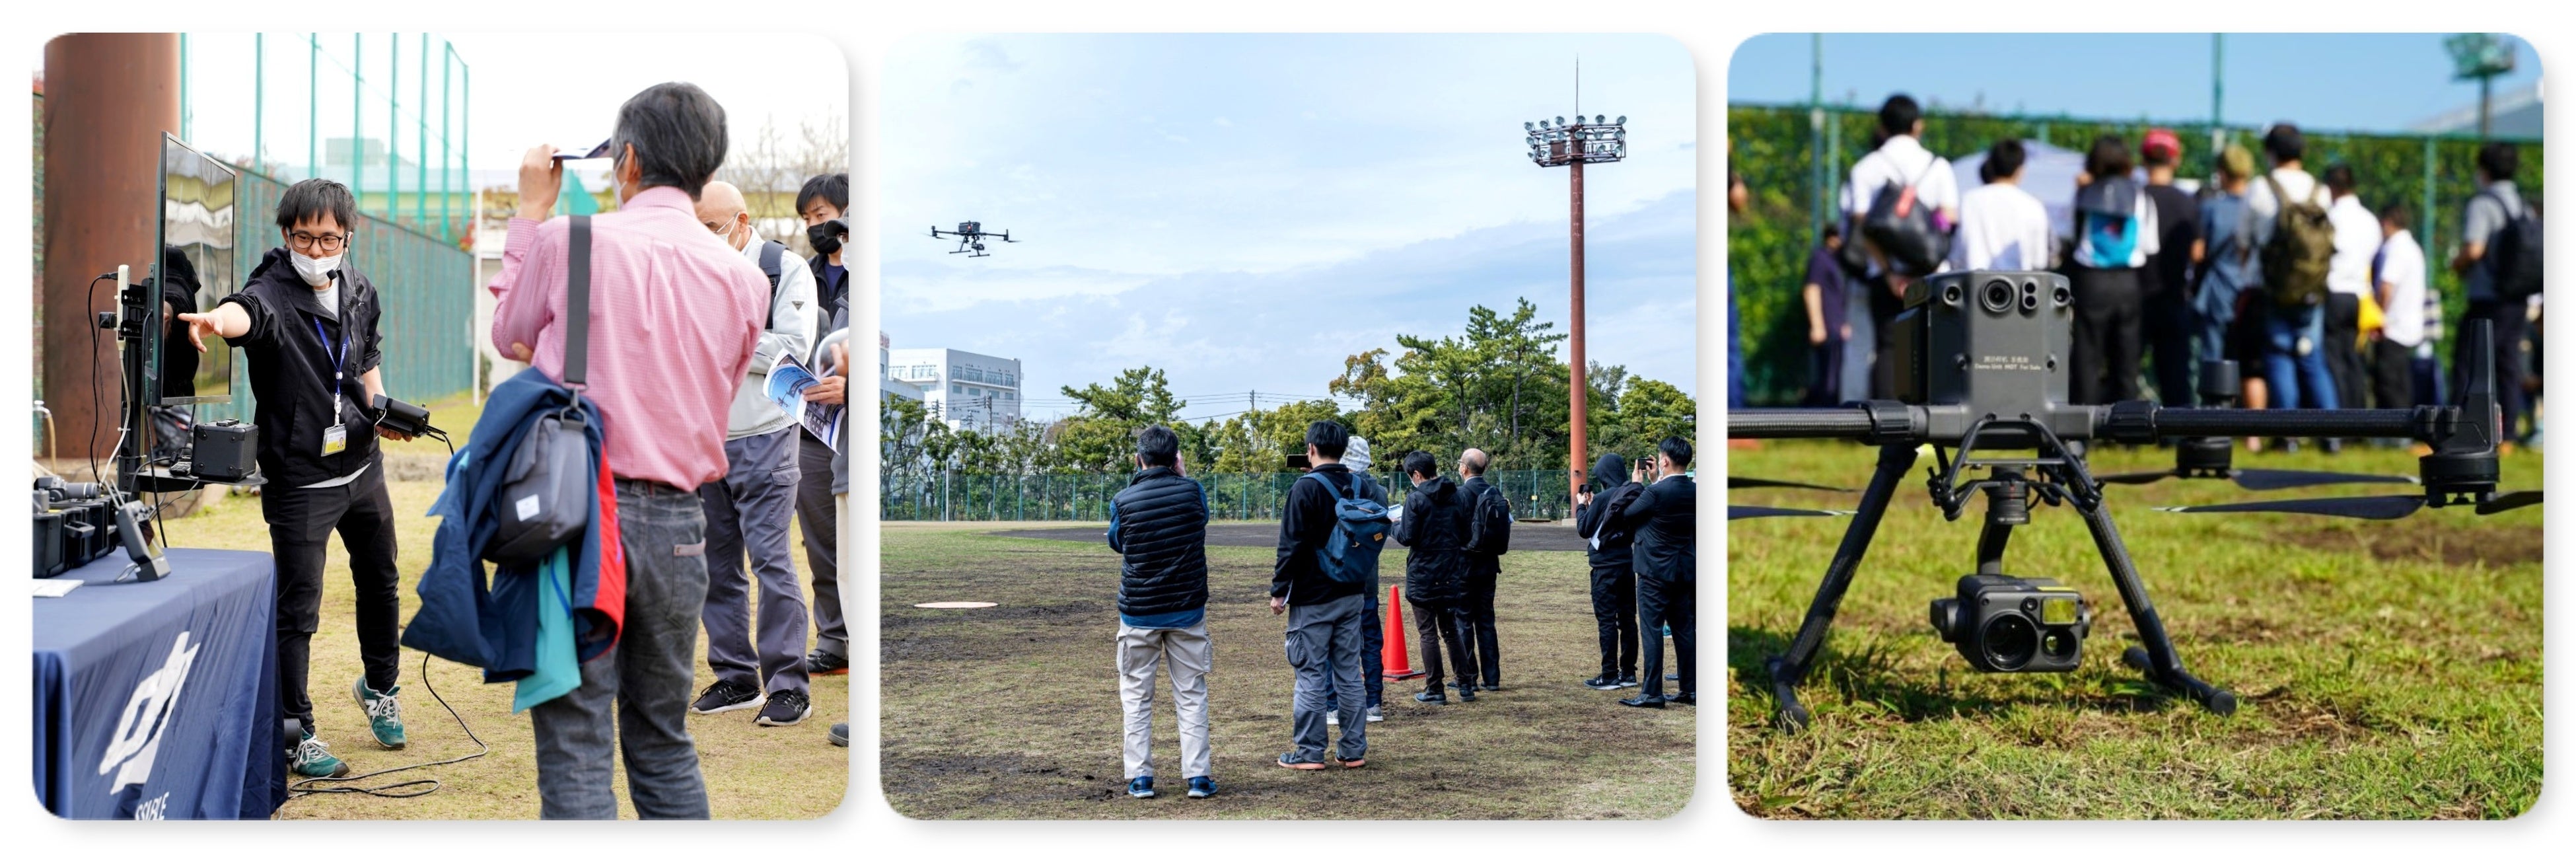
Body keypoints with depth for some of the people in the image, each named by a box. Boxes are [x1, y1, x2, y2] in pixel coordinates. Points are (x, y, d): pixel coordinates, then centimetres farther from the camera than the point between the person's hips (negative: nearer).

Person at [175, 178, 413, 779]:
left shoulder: (361, 293, 3)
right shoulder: (273, 293, -18)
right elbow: (247, 311, -42)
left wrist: (381, 410, 2)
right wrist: (216, 321, -65)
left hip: (363, 465, 7)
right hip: (300, 479, -6)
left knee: (381, 583, 21)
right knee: (297, 610, -5)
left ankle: (381, 688, 44)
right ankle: (295, 736, 7)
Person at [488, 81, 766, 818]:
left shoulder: (569, 240, -6)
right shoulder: (742, 278, 4)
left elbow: (508, 334, 13)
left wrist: (530, 212, 21)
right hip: (678, 523, 4)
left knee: (576, 749, 0)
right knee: (664, 741, 17)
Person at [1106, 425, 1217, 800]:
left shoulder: (1122, 501, -8)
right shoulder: (1192, 490, -6)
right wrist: (1181, 476, 22)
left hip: (1138, 612, -1)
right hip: (1187, 611, 1)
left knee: (1137, 696, 9)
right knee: (1191, 695, 8)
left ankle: (1140, 777, 7)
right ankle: (1198, 776, 6)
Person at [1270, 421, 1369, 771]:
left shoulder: (1306, 488, -13)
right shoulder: (1358, 487, 8)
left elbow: (1292, 546, -15)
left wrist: (1279, 591, -8)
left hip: (1312, 598, -7)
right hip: (1352, 596, 7)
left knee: (1310, 675, -1)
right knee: (1349, 673, 11)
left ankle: (1309, 753, 2)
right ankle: (1354, 750, 14)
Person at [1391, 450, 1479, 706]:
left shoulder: (1416, 499, -14)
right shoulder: (1459, 496, 4)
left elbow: (1406, 538, -15)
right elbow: (1467, 534, 7)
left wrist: (1395, 524, 4)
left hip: (1422, 576, -5)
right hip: (1451, 575, 5)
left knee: (1428, 632, 2)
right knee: (1451, 629, 16)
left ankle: (1434, 691, 4)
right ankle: (1466, 685, 14)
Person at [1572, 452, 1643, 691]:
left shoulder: (1603, 498, -14)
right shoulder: (1632, 497, 4)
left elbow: (1584, 530, -6)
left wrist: (1582, 506, 7)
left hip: (1606, 566, -6)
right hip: (1628, 564, 7)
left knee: (1606, 621, -3)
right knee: (1627, 619, 11)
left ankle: (1610, 676, -4)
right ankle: (1628, 673, 15)